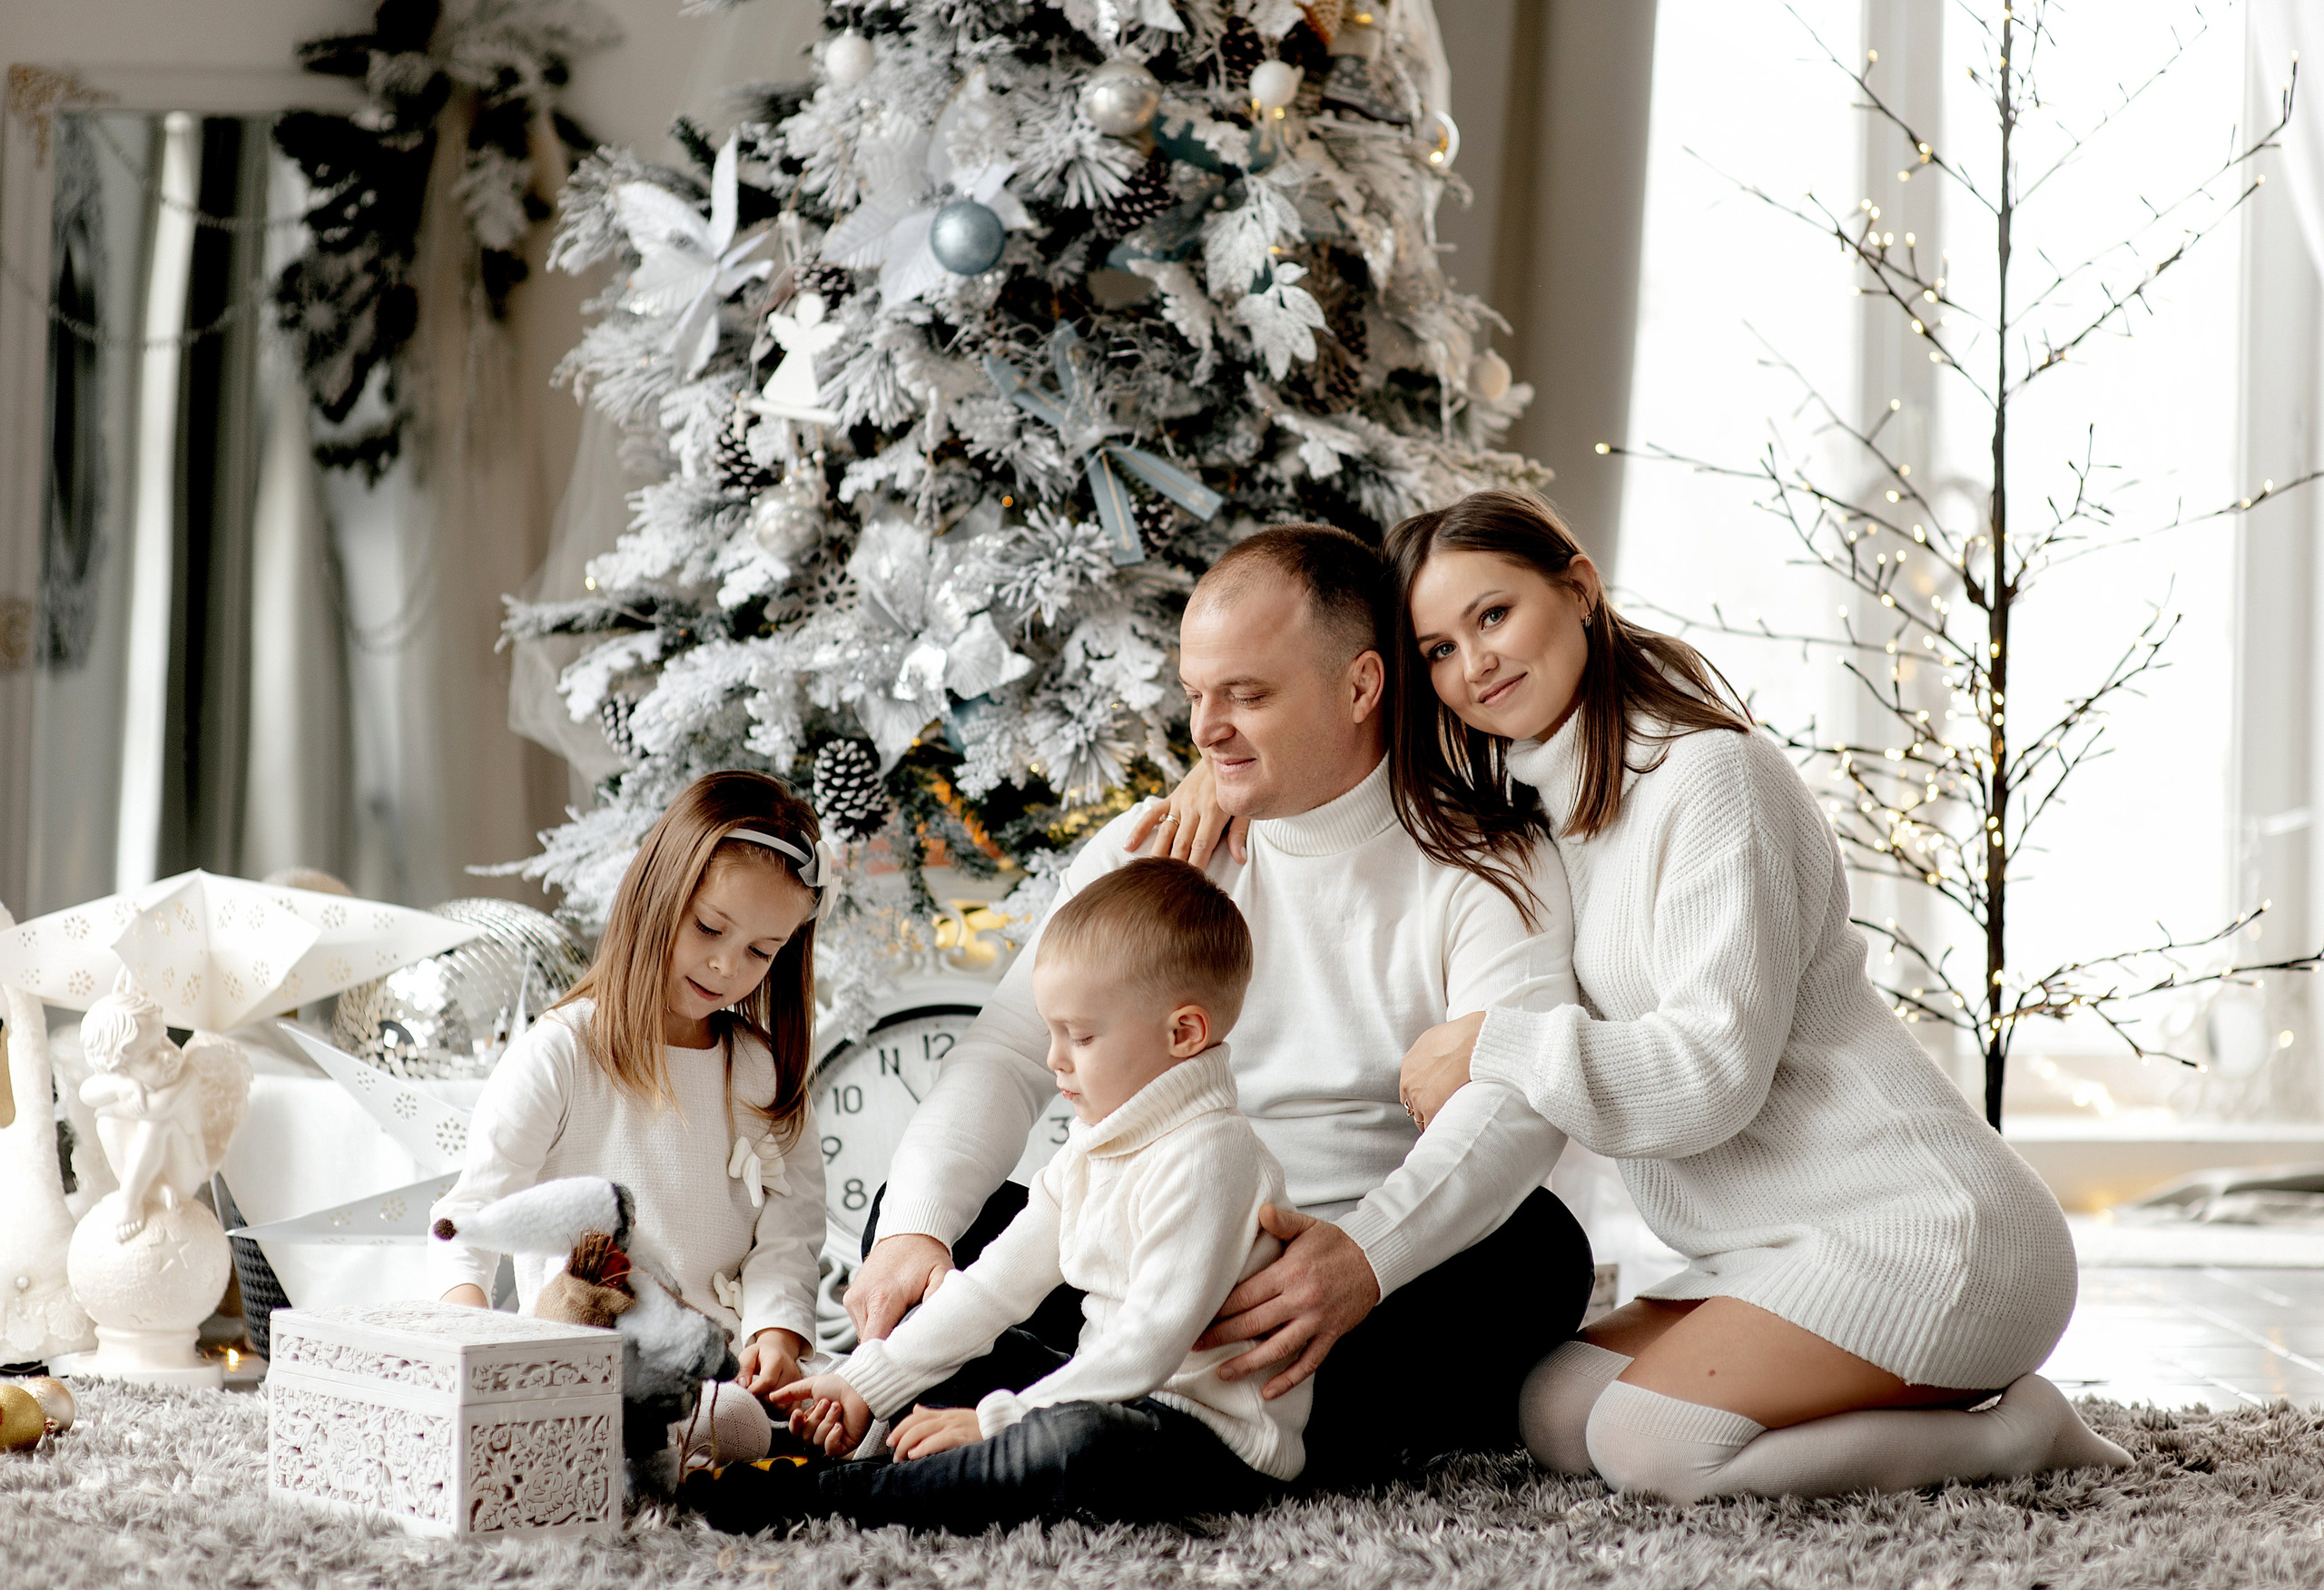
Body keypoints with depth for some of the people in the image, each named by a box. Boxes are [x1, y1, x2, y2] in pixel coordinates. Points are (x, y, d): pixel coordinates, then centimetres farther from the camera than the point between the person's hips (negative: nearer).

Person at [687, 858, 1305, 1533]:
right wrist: (867, 1382, 8)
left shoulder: (1205, 1157, -20)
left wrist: (995, 1422, -22)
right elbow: (999, 1279, 13)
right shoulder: (1097, 1143, 11)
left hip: (1219, 1442, -11)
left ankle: (821, 1495, -33)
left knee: (1079, 1443, -38)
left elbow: (1151, 1339, -25)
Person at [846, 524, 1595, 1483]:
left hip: (1383, 1286, -3)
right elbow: (1009, 1053, 1)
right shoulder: (1150, 849, 8)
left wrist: (1367, 1256, -36)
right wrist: (916, 1226, -19)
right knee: (920, 1219, -18)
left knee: (1538, 1244, -33)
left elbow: (1523, 1092, -19)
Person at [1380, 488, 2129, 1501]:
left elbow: (1715, 1068, -20)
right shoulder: (1530, 815, 15)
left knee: (1652, 1441, -24)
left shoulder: (1707, 772, -13)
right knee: (1555, 1415, -4)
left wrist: (1489, 1051, -15)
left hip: (1925, 1232, -9)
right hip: (1779, 1246, 9)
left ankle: (2011, 1434, -6)